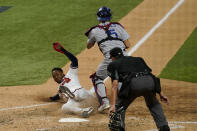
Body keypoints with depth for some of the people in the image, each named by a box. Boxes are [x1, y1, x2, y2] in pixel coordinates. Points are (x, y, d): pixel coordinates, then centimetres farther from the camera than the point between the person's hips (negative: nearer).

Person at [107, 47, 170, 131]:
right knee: (153, 104, 31)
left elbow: (115, 85, 8)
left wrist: (113, 105, -1)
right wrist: (161, 94, 24)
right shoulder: (137, 59, 38)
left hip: (133, 83, -4)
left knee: (119, 107, 17)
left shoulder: (113, 64, 23)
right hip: (150, 81, 4)